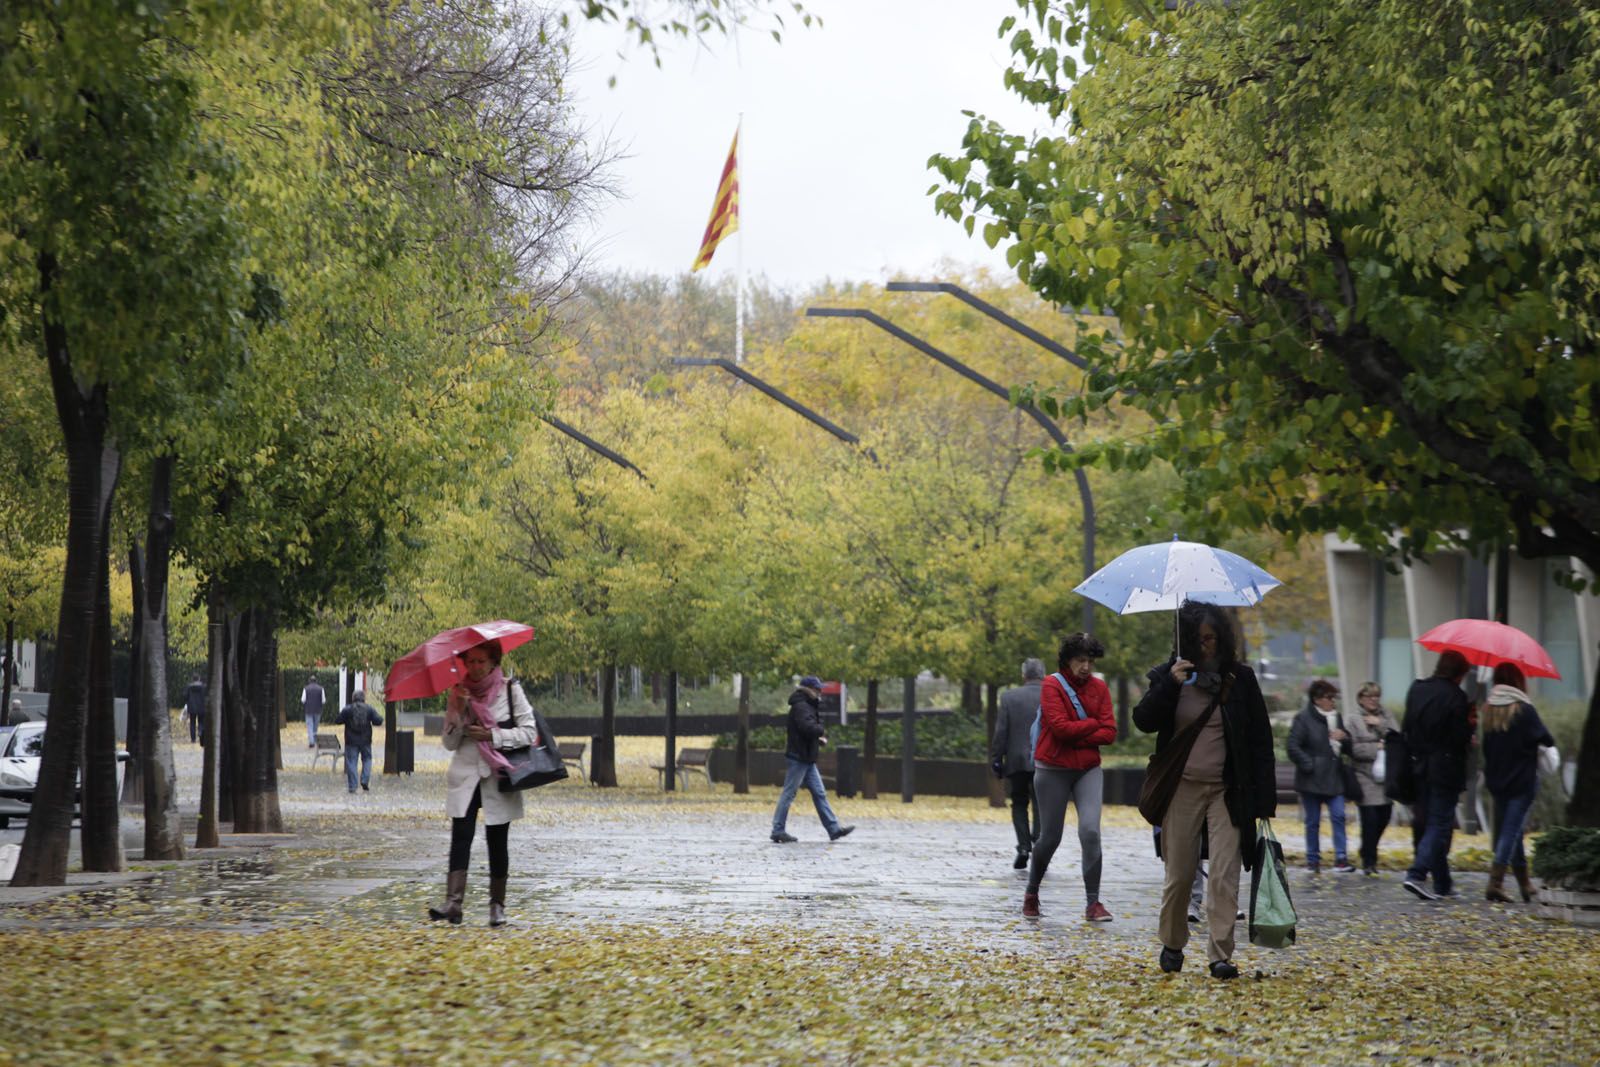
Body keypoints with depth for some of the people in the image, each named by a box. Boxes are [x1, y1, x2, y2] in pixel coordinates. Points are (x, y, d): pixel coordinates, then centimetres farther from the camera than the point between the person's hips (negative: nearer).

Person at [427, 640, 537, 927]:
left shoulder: (510, 690, 1)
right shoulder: (458, 693, 7)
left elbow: (529, 732, -3)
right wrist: (459, 712, -10)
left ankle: (497, 905, 11)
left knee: (497, 842, 3)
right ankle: (453, 902, -22)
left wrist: (493, 736, -13)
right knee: (460, 837, -13)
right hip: (465, 775, 1)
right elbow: (449, 742, 5)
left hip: (498, 775, -1)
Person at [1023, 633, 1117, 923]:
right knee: (1050, 837, 5)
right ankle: (1032, 893, 29)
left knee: (1090, 831, -14)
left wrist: (1077, 738, -13)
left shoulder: (1099, 688, 5)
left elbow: (1109, 733, -2)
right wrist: (1094, 724, -8)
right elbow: (1060, 726, -18)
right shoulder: (1052, 686, -6)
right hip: (1053, 770, -2)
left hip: (1088, 770, 3)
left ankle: (1093, 903, -9)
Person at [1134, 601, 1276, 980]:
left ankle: (1220, 955, -7)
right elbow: (1143, 721, -8)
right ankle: (1172, 945, 25)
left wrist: (1263, 799, -3)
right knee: (1179, 874, 6)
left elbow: (1260, 739, 2)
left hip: (1227, 791, -1)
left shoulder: (1241, 679, 1)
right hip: (1182, 788, 1)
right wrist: (1168, 686, -22)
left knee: (1224, 874, -8)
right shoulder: (1169, 676, 2)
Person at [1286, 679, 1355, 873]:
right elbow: (1293, 747, -12)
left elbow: (1348, 749, 18)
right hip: (1312, 779, -5)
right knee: (1313, 821, 3)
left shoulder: (1336, 717, 13)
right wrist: (1309, 765, -16)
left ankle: (1340, 858, -6)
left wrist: (1344, 738, -4)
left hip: (1334, 777, 5)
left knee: (1338, 816, -6)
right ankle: (1312, 859, 12)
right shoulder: (1303, 718, -6)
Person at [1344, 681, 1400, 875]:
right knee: (1370, 820, -9)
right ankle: (1369, 863, -1)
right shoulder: (1352, 720, 0)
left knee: (1383, 818, 8)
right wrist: (1377, 747, -12)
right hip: (1365, 777, -5)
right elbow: (1353, 748, -9)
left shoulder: (1387, 716, 13)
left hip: (1387, 777, 5)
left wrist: (1380, 725, -10)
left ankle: (1368, 853, 31)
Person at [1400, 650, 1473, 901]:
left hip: (1420, 766, 7)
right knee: (1440, 825, -2)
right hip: (1445, 770, -7)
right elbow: (1461, 737, -16)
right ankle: (1416, 874, -17)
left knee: (1431, 822, 14)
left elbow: (1407, 728, 10)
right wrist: (1469, 724, 3)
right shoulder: (1454, 696, -14)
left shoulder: (1416, 689, 6)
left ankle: (1442, 884, 19)